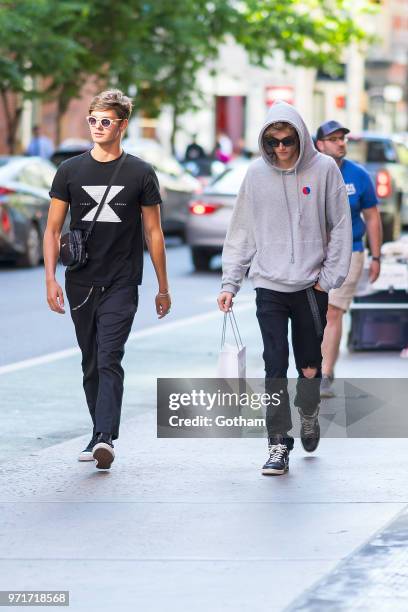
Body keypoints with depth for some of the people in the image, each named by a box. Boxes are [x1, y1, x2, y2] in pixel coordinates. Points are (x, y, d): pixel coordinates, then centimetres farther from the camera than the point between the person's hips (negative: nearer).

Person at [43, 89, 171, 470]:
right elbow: (53, 229, 6)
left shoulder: (140, 174, 1)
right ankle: (101, 434, 23)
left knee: (109, 360, -15)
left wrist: (163, 288, 7)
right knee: (91, 363, 12)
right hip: (80, 284, 3)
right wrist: (50, 279, -4)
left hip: (121, 284, -3)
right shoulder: (70, 171, 5)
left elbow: (153, 232, 6)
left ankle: (105, 437, -23)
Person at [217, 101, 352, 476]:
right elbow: (242, 232, 5)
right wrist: (230, 283, 1)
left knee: (310, 367, 7)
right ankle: (279, 444, -1)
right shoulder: (256, 173, 1)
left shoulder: (324, 169, -3)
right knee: (275, 367, -6)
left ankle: (309, 414, 37)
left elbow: (340, 226, 1)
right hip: (270, 287, 0)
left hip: (311, 286, 0)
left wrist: (331, 276, -5)